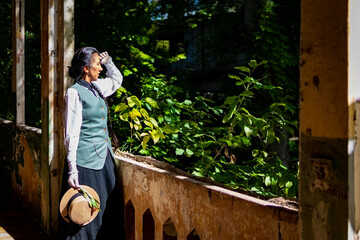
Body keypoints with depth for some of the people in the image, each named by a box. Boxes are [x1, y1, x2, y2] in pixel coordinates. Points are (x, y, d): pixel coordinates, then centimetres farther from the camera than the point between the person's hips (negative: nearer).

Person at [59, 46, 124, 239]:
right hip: (85, 162, -8)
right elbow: (71, 135, -15)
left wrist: (108, 61, 17)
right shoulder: (75, 93, -10)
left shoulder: (96, 88, 10)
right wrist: (72, 169, -20)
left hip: (104, 158, 8)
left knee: (104, 211, 11)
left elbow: (117, 80, 34)